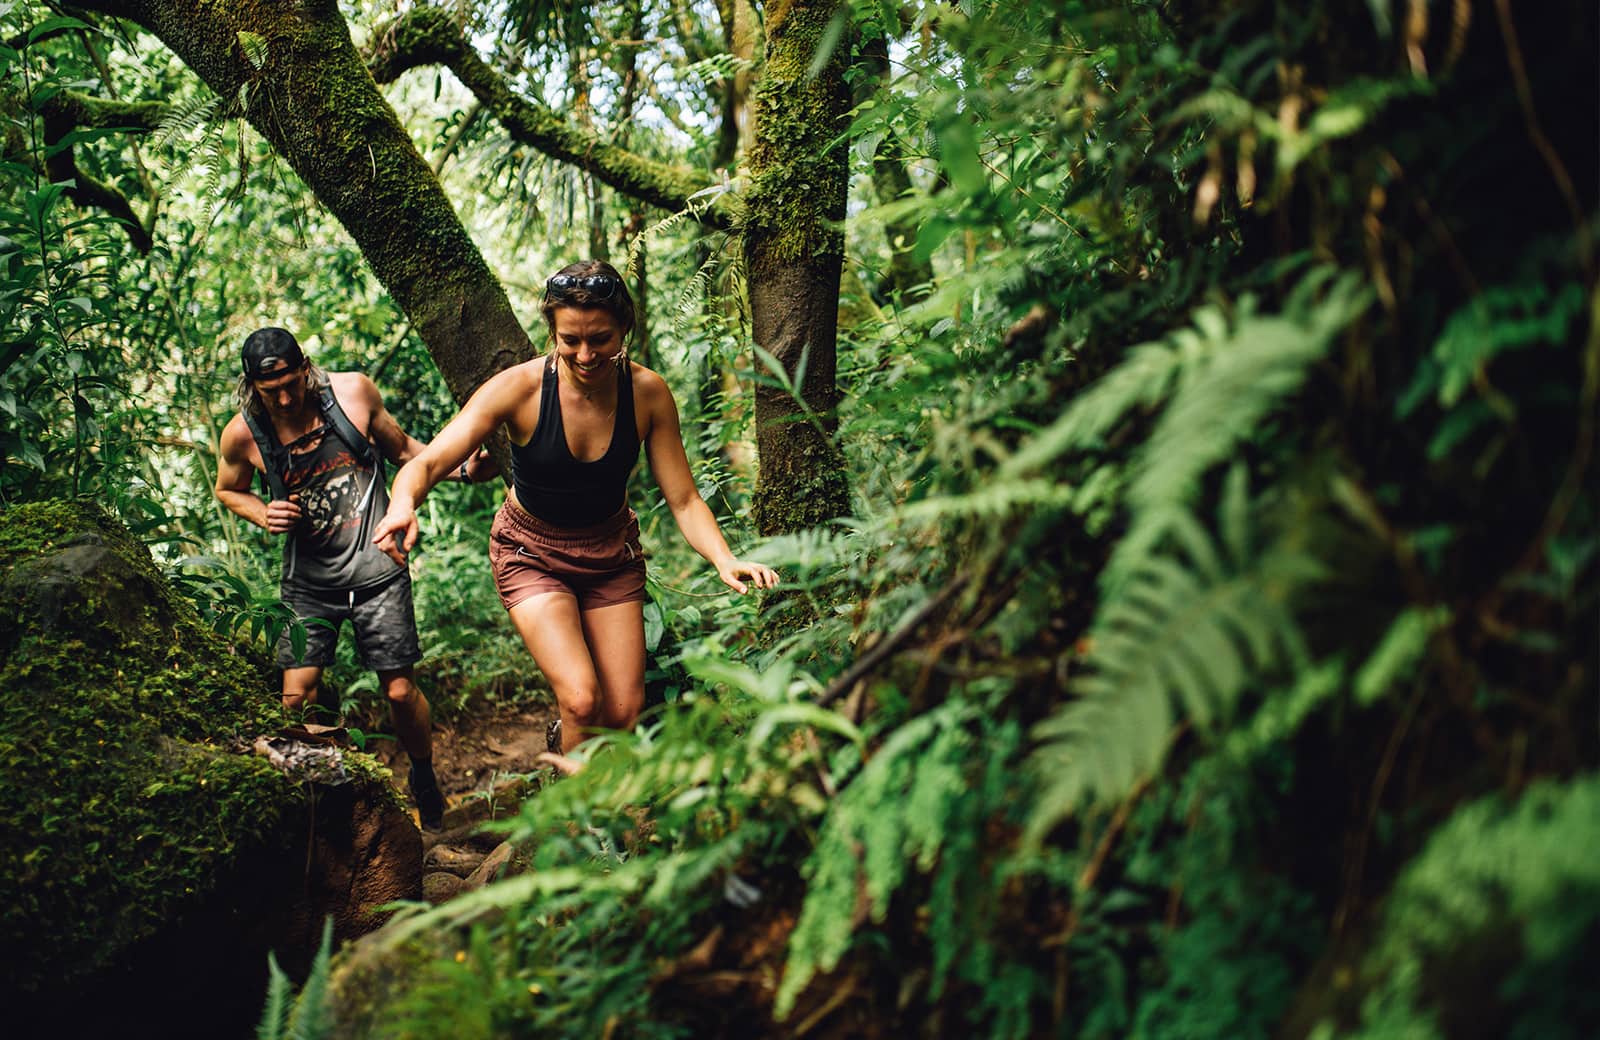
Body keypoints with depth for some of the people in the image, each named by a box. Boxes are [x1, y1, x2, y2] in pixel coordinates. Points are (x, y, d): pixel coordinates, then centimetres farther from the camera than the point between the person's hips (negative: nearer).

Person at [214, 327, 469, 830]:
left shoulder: (354, 392, -8)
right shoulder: (243, 434, -7)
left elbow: (402, 448, 9)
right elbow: (228, 490, 13)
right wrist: (264, 515, -8)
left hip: (377, 571, -1)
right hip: (309, 580, 1)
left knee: (400, 691, 2)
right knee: (296, 697, -7)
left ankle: (424, 779, 28)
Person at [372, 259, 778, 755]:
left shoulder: (648, 393, -18)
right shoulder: (519, 388, -25)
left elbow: (683, 500, -13)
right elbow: (428, 462, -29)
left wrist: (726, 560, -31)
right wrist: (403, 504, -52)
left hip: (612, 556, 3)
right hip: (532, 556, -3)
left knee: (624, 713, 2)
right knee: (581, 699, -21)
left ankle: (562, 735, 37)